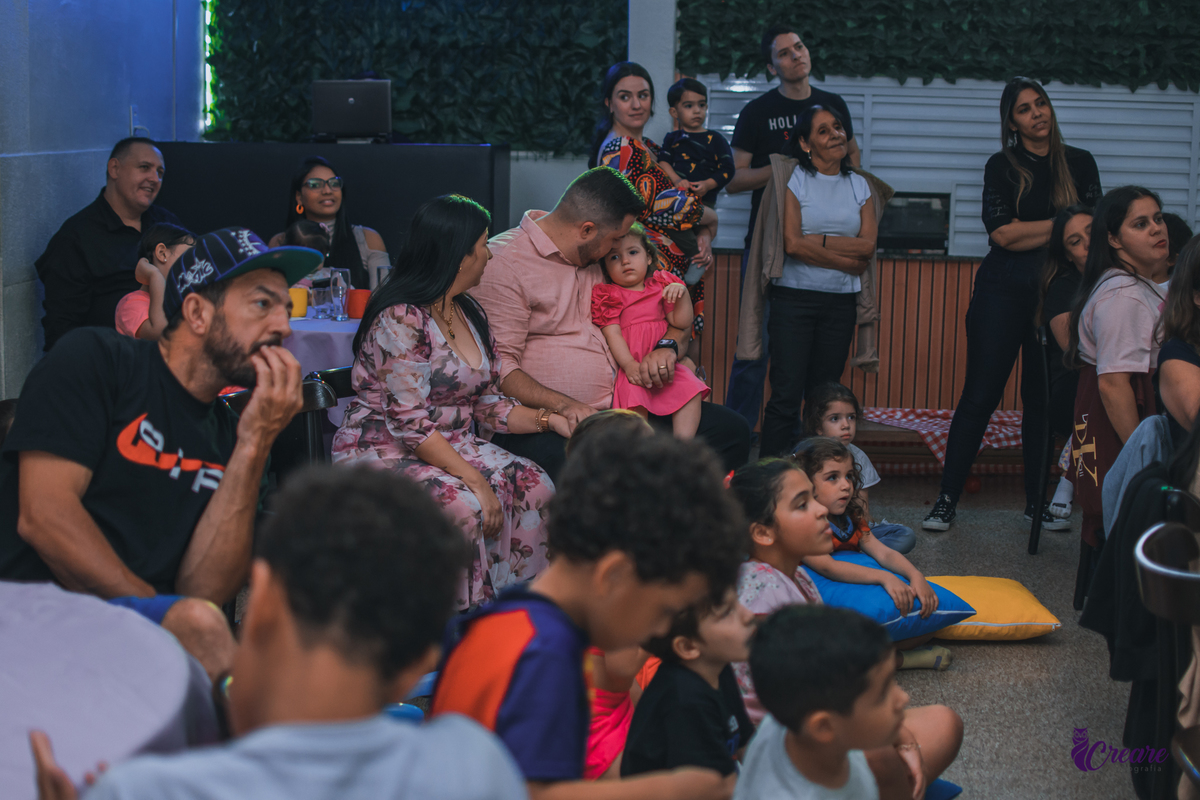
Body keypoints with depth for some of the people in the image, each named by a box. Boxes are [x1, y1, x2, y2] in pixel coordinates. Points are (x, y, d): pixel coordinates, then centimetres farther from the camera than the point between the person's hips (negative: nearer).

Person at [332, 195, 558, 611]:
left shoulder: (470, 314, 11)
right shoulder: (400, 319, -18)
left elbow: (487, 404, 13)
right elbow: (412, 424, -22)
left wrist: (550, 419, -2)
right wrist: (474, 479, -25)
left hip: (452, 446, 8)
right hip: (384, 450, -8)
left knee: (533, 485, -16)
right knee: (465, 506, -34)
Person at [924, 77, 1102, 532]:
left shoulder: (1080, 164, 10)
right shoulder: (1002, 166, 5)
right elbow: (1002, 233, -7)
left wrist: (1029, 233, -9)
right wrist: (1063, 225, -5)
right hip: (1003, 292, -1)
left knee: (1044, 399, 4)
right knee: (980, 395, -4)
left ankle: (1038, 503, 13)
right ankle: (947, 499, 0)